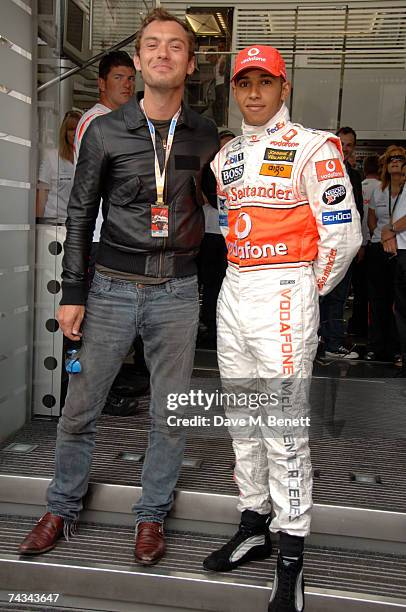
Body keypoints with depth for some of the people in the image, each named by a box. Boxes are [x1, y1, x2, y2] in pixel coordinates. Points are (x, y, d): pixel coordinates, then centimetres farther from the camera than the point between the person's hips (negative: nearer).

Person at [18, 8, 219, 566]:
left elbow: (219, 200, 21)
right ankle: (62, 510, 28)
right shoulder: (106, 131, 0)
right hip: (113, 288, -1)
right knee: (80, 409, 6)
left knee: (170, 415, 8)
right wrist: (73, 293, -1)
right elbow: (80, 213, 2)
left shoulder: (205, 136, 5)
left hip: (178, 292, 1)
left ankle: (152, 515, 27)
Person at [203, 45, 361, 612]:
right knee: (243, 423, 14)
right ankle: (255, 528, 30)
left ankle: (291, 559, 10)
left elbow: (343, 234, -9)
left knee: (285, 433, -4)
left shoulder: (312, 149, -6)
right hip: (233, 294, 7)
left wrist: (310, 290, -1)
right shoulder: (226, 157, 15)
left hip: (284, 294, -7)